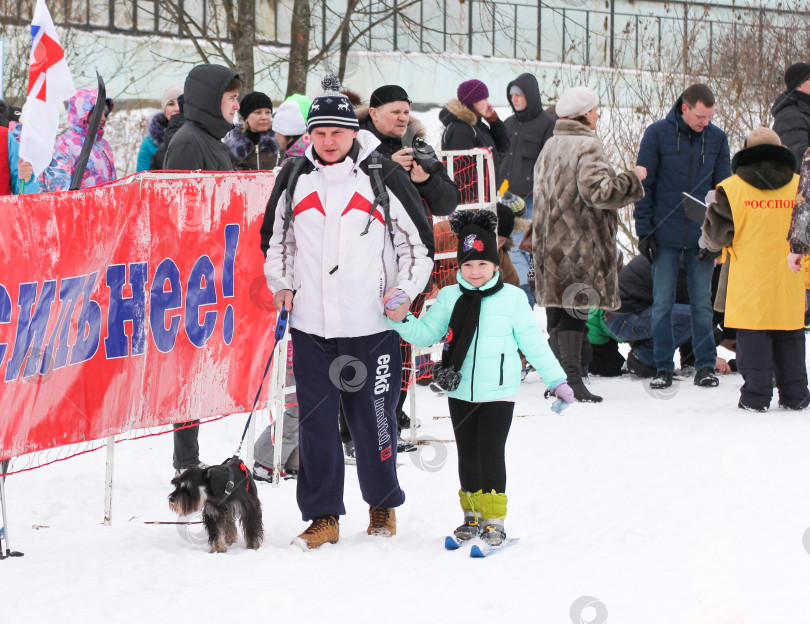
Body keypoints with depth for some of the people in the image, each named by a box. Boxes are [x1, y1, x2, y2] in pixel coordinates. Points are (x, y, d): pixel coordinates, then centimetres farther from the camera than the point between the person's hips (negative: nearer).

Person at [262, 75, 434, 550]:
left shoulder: (384, 177, -2)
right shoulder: (294, 178, 8)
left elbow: (419, 239, 6)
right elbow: (274, 235, 22)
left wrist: (406, 289, -3)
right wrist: (281, 283, 10)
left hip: (372, 326, -2)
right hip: (311, 324, 3)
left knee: (373, 417, 2)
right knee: (316, 421, 2)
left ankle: (384, 505, 23)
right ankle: (323, 517, 11)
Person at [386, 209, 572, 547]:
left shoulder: (512, 299, -4)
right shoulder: (449, 298, 3)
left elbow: (533, 342, 1)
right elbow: (425, 334, 9)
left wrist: (556, 380, 1)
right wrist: (401, 321, -9)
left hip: (498, 392, -3)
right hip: (460, 391, 4)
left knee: (490, 453, -8)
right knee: (467, 455, 11)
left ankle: (494, 519, 1)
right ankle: (473, 516, 23)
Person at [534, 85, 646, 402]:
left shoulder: (550, 146, 14)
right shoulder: (587, 146, -13)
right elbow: (598, 191, -22)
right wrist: (633, 178, -10)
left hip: (551, 242, 8)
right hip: (580, 243, -8)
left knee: (557, 310, 11)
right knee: (576, 308, -8)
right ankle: (572, 378, -11)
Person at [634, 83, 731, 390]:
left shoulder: (717, 138, 3)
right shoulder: (658, 134, -4)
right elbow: (643, 185, -1)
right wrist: (644, 230, -5)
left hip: (701, 238, 1)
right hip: (665, 238, -1)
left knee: (702, 303, 5)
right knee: (663, 303, 3)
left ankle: (706, 365, 12)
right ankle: (663, 367, 10)